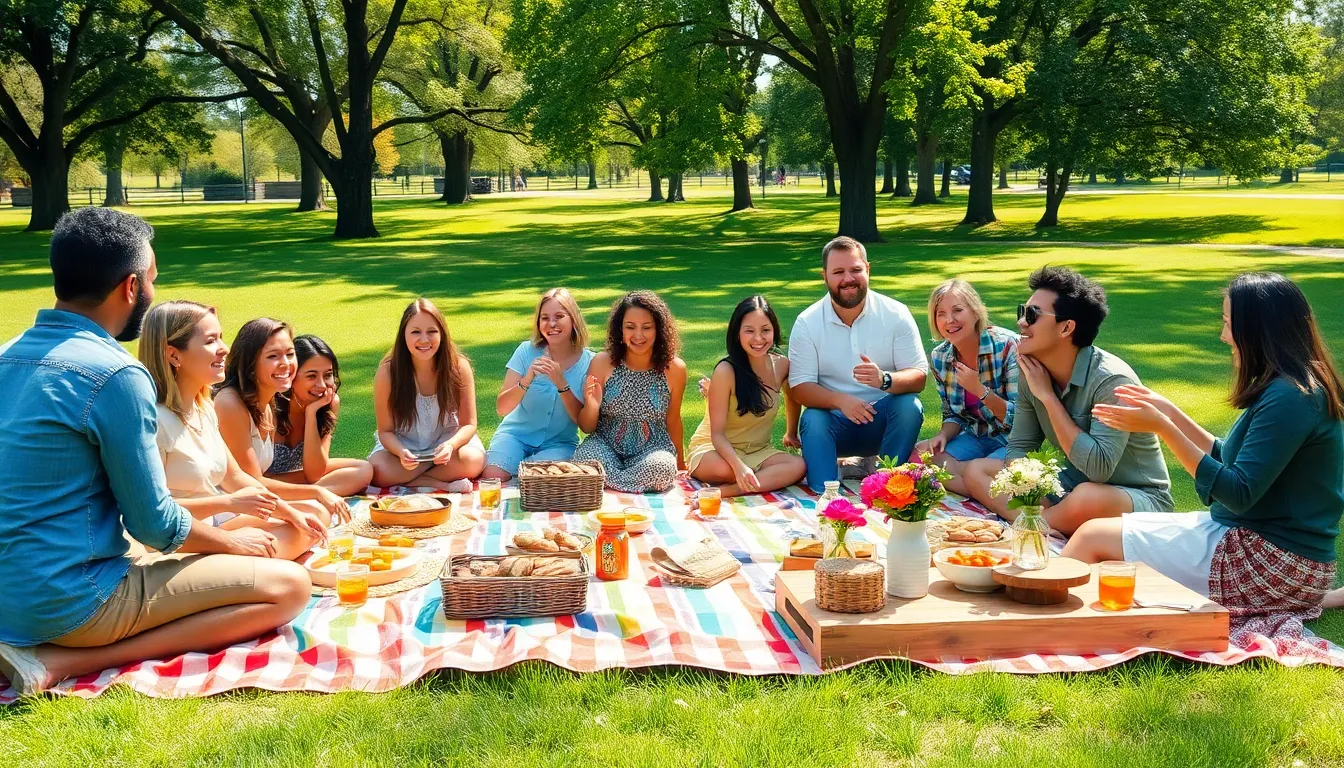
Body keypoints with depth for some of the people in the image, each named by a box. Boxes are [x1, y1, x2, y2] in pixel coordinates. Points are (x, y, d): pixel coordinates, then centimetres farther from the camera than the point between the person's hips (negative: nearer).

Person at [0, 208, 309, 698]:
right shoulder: (115, 375, -20)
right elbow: (155, 524, -15)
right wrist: (231, 541, 5)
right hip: (70, 599, -9)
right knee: (289, 587, -8)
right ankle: (62, 663, -13)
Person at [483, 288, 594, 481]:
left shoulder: (588, 362, -7)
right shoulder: (527, 351, -6)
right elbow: (502, 408, -10)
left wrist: (561, 384, -24)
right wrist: (527, 380, -28)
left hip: (559, 442, 0)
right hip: (517, 433, 0)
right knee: (492, 476, -28)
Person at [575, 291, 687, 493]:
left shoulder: (674, 368, -5)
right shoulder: (603, 363, -6)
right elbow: (586, 427, 1)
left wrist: (680, 464, 22)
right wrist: (591, 407, -21)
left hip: (652, 448, 1)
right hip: (606, 444, -1)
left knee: (662, 468, -34)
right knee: (585, 457, -34)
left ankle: (604, 482, -11)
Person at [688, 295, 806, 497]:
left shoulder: (781, 365, -7)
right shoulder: (726, 371, -22)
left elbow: (792, 397, 19)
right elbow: (717, 434, -22)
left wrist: (791, 433, 29)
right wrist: (739, 466, -39)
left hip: (758, 451, 6)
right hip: (714, 448, -6)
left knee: (799, 466, -27)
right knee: (724, 469, -42)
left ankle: (726, 491, -31)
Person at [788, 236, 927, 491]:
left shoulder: (895, 314, -5)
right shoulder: (807, 323, -5)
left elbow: (918, 377, -9)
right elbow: (800, 388, -10)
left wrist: (885, 380, -33)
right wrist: (840, 400, -31)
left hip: (884, 420, 1)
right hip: (835, 424, 0)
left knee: (910, 405, -28)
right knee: (812, 419, -30)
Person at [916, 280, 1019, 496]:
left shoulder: (1007, 346, -18)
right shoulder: (939, 358, -3)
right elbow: (953, 416, 7)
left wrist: (980, 390, -29)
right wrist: (942, 436, -15)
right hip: (977, 438, 5)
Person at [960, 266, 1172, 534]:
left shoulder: (1111, 380, -26)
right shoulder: (1032, 372, -3)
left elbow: (1098, 467, -33)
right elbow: (1019, 447, 4)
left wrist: (1048, 396, -27)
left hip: (1140, 497, -7)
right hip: (1074, 485, 8)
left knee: (1087, 498, -40)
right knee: (976, 471, -2)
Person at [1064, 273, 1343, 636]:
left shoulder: (1289, 398, -22)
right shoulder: (1287, 388, 9)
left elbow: (1238, 494, -25)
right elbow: (1230, 459, 17)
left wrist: (1162, 427, -23)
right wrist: (1170, 412, 14)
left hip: (1273, 559, -10)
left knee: (1093, 536, -8)